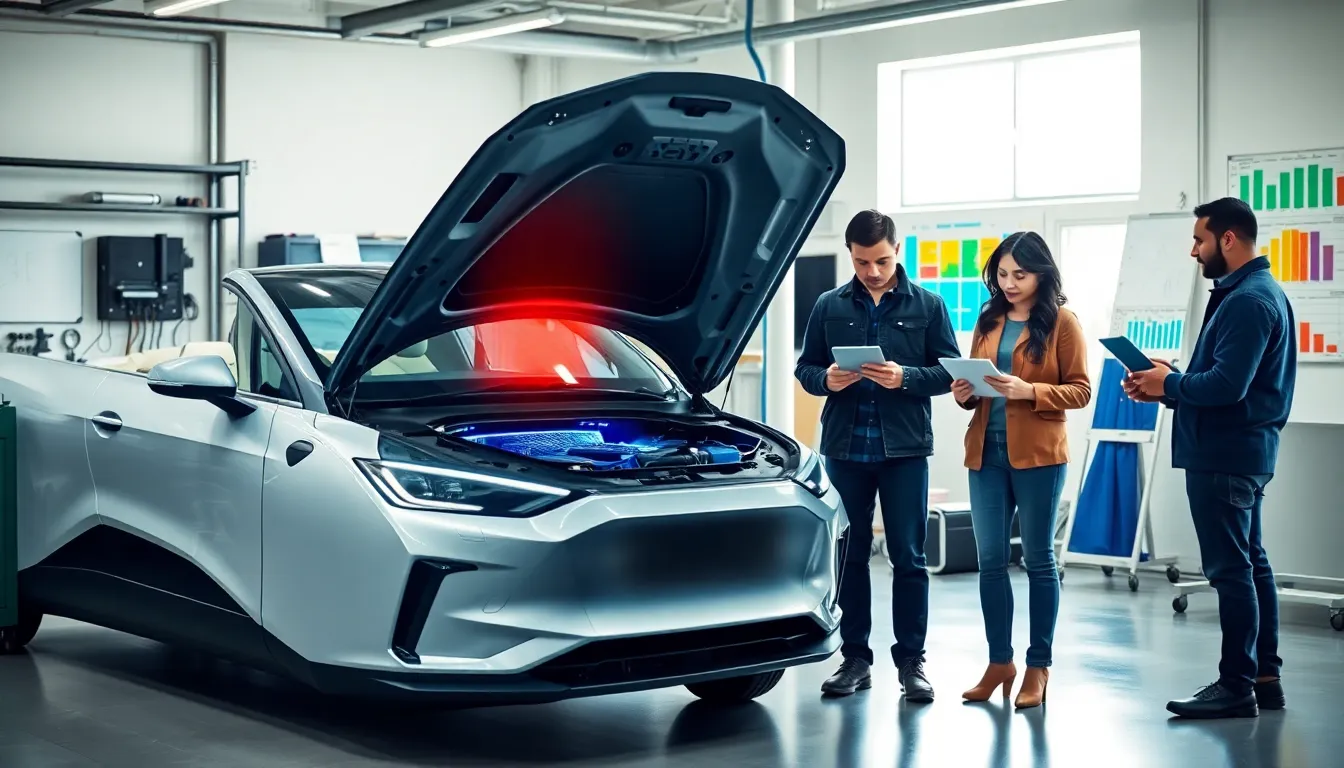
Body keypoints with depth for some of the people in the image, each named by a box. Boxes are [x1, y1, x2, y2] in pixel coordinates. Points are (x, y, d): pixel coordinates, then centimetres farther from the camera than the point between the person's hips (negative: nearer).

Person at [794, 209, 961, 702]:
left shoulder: (927, 305, 4)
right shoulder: (829, 306, 7)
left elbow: (949, 370, 1)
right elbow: (805, 368, 11)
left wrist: (906, 378, -16)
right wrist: (825, 379, -11)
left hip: (904, 447, -2)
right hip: (845, 447, 2)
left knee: (908, 557, 1)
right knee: (850, 555, 7)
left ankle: (911, 659, 9)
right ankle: (855, 658, 16)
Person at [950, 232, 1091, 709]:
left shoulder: (1062, 322, -2)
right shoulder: (988, 320, 13)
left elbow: (1080, 391, -6)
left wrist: (1029, 392, -20)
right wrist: (964, 393, -2)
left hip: (1037, 454, -5)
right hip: (986, 452, 5)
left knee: (1038, 560, 3)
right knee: (990, 561, 6)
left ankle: (1039, 666, 10)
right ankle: (1000, 661, 16)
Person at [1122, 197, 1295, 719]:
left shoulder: (1248, 301, -17)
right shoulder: (1255, 292, 16)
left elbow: (1226, 385, -25)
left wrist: (1170, 385, -10)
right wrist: (1169, 383, 5)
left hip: (1224, 456, -11)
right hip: (1241, 452, 11)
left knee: (1231, 570, -6)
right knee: (1249, 564, 14)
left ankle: (1237, 686, -2)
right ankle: (1264, 677, 21)